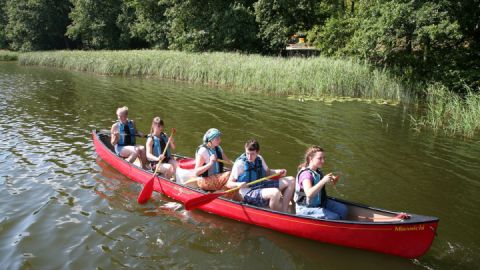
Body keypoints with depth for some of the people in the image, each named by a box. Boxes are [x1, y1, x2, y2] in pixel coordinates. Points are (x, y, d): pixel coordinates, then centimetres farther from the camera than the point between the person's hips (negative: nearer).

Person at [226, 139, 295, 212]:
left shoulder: (259, 159, 6)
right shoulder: (240, 163, -13)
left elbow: (267, 172, 21)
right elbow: (229, 183, -11)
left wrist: (278, 171, 1)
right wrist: (238, 184, -33)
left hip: (262, 186, 8)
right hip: (249, 194, -8)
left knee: (291, 181, 1)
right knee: (275, 193, -36)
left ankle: (284, 212, -3)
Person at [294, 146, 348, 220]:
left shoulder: (318, 172, 4)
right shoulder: (306, 174, -23)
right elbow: (309, 193, -38)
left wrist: (331, 180, 6)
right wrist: (323, 181, -38)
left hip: (320, 203, 9)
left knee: (343, 209, 2)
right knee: (334, 217, -19)